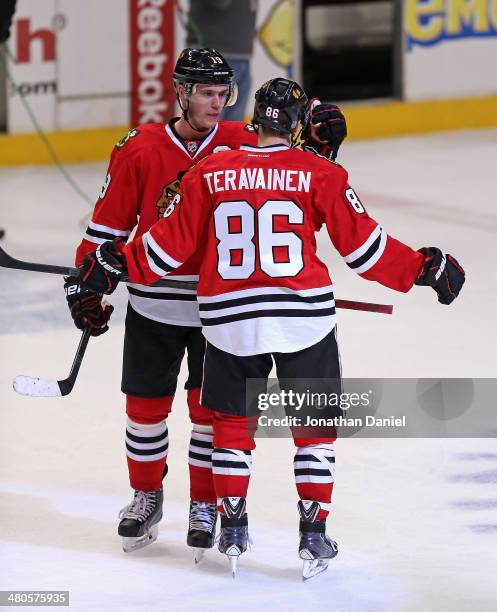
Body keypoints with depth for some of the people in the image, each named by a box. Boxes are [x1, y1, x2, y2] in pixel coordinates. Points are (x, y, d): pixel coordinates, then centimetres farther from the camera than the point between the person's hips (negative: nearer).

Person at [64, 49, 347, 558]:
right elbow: (108, 223, 0)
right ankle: (146, 496, 31)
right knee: (145, 405, 10)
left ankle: (204, 506, 20)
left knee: (211, 409, 4)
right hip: (152, 305, 0)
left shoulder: (242, 143, -4)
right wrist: (85, 285, 1)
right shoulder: (139, 150, -6)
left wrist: (318, 142, -19)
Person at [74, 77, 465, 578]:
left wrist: (117, 263, 16)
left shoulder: (209, 173, 0)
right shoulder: (319, 174, -5)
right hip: (304, 318, -1)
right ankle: (313, 535, 10)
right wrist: (423, 269, 7)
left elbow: (173, 244, 3)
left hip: (230, 320, 2)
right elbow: (361, 244, -4)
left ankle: (232, 528, 23)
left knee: (231, 422, 19)